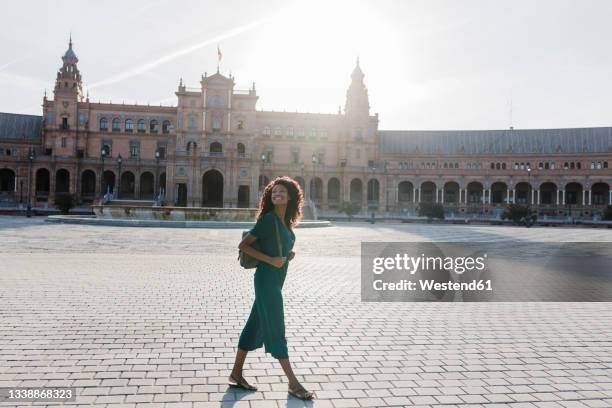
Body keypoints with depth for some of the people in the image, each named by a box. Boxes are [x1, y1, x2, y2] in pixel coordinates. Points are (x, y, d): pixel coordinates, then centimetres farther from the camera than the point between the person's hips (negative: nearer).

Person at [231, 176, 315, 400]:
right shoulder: (268, 219, -13)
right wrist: (270, 260, -19)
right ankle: (293, 384, 7)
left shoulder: (286, 221, 10)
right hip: (266, 279, -9)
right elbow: (243, 245, -15)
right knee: (276, 329, -1)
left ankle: (236, 375, 26)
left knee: (255, 325, 14)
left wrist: (288, 254, 4)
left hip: (276, 280, 9)